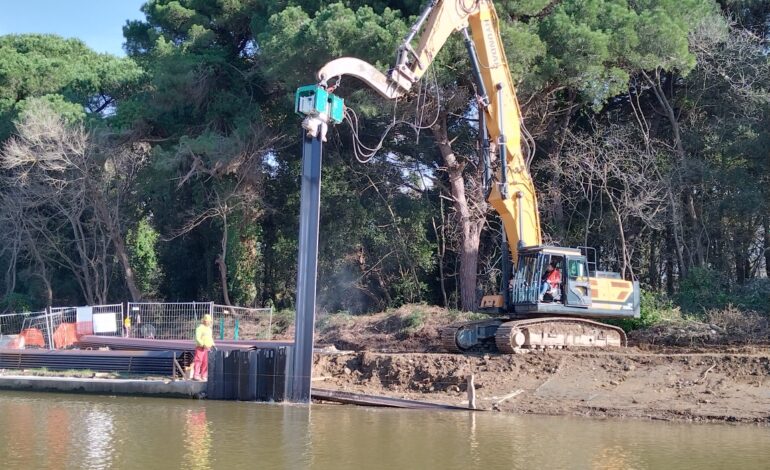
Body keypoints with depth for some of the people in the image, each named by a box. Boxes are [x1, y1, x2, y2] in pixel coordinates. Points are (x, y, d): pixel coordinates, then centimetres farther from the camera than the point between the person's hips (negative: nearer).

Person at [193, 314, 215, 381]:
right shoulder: (200, 328, -7)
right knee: (198, 361, -9)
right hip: (200, 347, -7)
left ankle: (203, 376, 11)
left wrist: (213, 344, 11)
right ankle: (196, 375, -8)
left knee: (205, 362, 6)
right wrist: (203, 345, -24)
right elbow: (197, 338, -14)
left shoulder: (209, 329, 18)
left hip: (207, 348, 7)